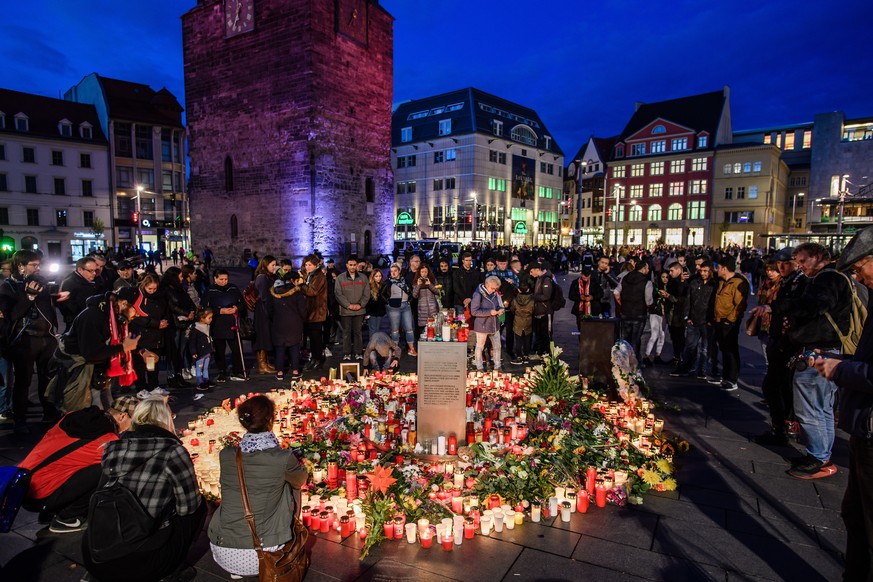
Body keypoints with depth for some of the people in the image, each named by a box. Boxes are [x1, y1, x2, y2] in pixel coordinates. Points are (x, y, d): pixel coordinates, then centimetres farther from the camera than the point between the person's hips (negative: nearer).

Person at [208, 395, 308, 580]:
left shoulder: (225, 455, -5)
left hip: (223, 556, 3)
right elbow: (301, 479, 8)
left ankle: (236, 570, 33)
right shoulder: (283, 458, -15)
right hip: (263, 556, -3)